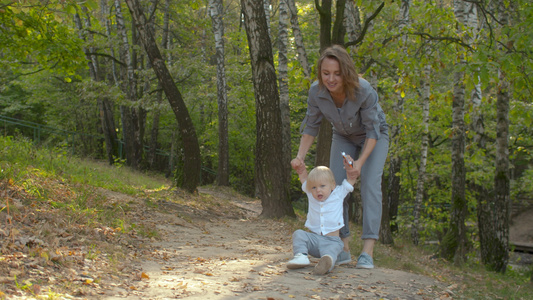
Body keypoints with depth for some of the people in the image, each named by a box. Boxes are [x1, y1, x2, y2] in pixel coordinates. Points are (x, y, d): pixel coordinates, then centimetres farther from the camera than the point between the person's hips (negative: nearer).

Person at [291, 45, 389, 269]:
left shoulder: (364, 91, -37)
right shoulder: (316, 92, -26)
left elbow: (373, 130, -27)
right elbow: (311, 127, -12)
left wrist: (360, 162, -39)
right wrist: (300, 156, -25)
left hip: (374, 136, -4)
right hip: (343, 137, 4)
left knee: (370, 185, -19)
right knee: (337, 186, -9)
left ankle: (368, 252, -23)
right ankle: (344, 247, -4)